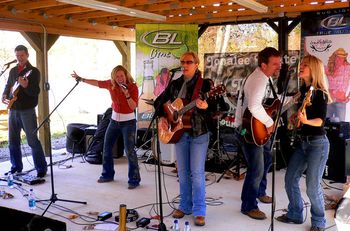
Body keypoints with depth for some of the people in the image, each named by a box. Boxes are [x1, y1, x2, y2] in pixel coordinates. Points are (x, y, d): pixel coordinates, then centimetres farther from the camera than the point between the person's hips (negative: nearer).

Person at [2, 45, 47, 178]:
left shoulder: (33, 71, -5)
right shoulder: (13, 71, 14)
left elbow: (36, 92, -14)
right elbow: (8, 85, 26)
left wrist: (26, 86, -33)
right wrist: (5, 95, 6)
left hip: (27, 111, -6)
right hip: (13, 110, 6)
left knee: (33, 140, -7)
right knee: (13, 141, 11)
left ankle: (42, 168, 0)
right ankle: (16, 167, 25)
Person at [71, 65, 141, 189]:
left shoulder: (133, 87, -17)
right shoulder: (111, 84, -4)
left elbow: (133, 107, -23)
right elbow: (97, 83, 11)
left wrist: (126, 93, -34)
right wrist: (81, 79, 16)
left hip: (128, 122, -6)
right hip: (114, 120, 6)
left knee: (129, 150, -13)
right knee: (107, 147, 12)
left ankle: (134, 180, -5)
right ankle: (107, 174, 28)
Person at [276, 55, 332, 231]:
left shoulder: (320, 93, -12)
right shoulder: (302, 90, 9)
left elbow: (321, 120, -21)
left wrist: (306, 121, -37)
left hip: (317, 143, -8)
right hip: (302, 142, 8)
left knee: (312, 186, -4)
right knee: (290, 179, 10)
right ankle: (295, 214, 27)